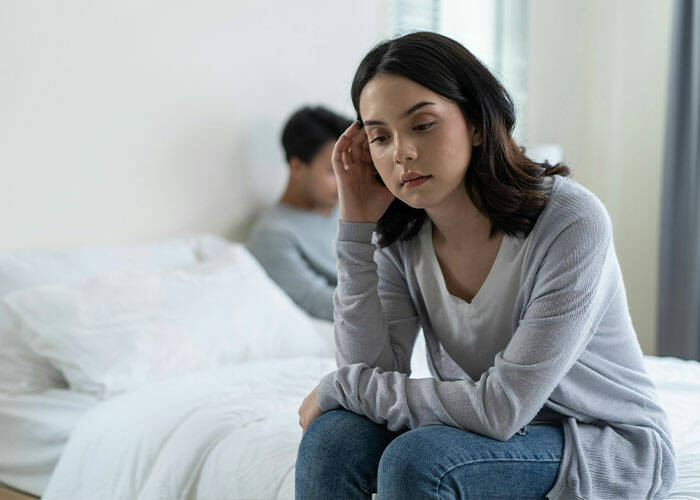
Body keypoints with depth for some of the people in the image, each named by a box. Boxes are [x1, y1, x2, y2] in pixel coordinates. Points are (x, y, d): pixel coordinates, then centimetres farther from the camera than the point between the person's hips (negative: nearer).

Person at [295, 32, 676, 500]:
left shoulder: (571, 222, -25)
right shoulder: (401, 238, -6)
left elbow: (502, 408, -27)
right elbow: (374, 372, -15)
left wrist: (339, 387, -18)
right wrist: (357, 227, -17)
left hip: (609, 449, -5)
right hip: (492, 428, 5)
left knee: (416, 457, -30)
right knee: (334, 434, -21)